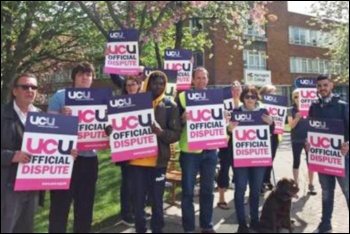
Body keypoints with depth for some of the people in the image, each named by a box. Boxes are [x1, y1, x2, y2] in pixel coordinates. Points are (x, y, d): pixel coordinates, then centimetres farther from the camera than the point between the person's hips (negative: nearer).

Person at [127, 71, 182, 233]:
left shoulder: (170, 106, 2)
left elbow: (176, 134, -2)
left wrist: (161, 132, -21)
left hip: (159, 160, -1)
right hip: (137, 160, 1)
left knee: (157, 200, 9)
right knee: (138, 200, 9)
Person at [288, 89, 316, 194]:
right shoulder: (292, 110, 0)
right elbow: (291, 125, -8)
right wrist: (297, 117, -24)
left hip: (308, 139, 0)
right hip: (296, 140, 0)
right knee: (296, 161, 7)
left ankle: (311, 184, 15)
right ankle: (296, 185, 16)